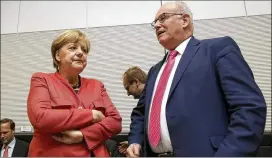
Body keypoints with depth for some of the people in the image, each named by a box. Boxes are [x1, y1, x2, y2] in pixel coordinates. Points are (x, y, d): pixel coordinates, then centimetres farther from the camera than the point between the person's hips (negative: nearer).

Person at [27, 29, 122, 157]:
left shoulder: (97, 85, 6)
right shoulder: (42, 80, -3)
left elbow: (115, 120, -3)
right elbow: (39, 118, -19)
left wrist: (82, 135, -18)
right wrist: (91, 115, -15)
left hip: (94, 154, 3)